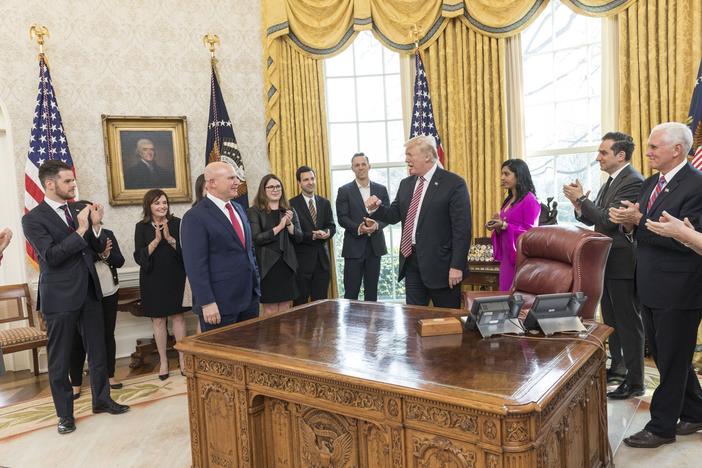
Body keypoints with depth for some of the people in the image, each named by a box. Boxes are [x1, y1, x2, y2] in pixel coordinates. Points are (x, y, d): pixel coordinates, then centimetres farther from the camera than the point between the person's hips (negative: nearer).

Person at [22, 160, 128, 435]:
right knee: (59, 359, 8)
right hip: (60, 298, -5)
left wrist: (95, 226, -11)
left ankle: (101, 400, 30)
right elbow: (50, 256, -19)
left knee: (98, 350, 13)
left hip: (88, 292, 5)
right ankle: (64, 413, 23)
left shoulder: (79, 210, 6)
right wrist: (80, 230, -23)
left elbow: (99, 248, 8)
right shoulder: (33, 219, -9)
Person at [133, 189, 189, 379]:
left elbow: (186, 251, -5)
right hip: (153, 280, 0)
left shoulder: (177, 223, -2)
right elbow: (139, 257, -7)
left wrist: (169, 238, -19)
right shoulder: (141, 227, -1)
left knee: (178, 317, 6)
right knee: (158, 320, 6)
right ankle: (163, 361, 17)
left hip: (175, 278, 0)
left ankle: (182, 357, 17)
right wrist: (156, 241, -17)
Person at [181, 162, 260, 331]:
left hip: (250, 297, 7)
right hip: (220, 304, -7)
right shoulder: (195, 217, -11)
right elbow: (195, 265, -16)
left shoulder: (238, 209, 13)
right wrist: (207, 303, -19)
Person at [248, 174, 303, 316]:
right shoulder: (255, 211, -3)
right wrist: (279, 227, -17)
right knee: (270, 312, 1)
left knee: (285, 311, 8)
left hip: (287, 265, 4)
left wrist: (289, 224, -11)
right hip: (267, 265, -4)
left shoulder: (289, 211, 11)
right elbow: (256, 238, -12)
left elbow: (299, 238, 6)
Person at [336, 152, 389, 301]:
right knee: (351, 292, 0)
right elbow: (342, 218, -5)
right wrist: (358, 228, -22)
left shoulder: (381, 189, 9)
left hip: (375, 245, 3)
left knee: (372, 290, 10)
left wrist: (377, 225, -16)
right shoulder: (344, 191, 1)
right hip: (354, 246, -2)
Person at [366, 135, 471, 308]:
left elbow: (462, 229, -13)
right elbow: (394, 215, 15)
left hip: (439, 263, -6)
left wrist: (457, 266, -17)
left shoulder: (454, 184, -10)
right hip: (411, 261, 6)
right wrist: (376, 208, -6)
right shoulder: (406, 184, 11)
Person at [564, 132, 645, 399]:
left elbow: (608, 220, -25)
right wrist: (579, 205, -6)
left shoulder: (633, 182, -17)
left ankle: (635, 381, 12)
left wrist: (581, 199, -17)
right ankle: (618, 367, 35)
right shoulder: (611, 182, 13)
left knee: (628, 322, 0)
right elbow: (595, 220, 12)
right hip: (607, 261, 10)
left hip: (623, 263, -10)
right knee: (611, 319, 19)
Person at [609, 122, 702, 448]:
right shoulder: (650, 184, 11)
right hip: (651, 287, 9)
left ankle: (661, 427, 20)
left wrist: (638, 220, -25)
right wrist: (628, 224, -8)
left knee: (671, 360, 6)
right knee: (664, 356, 20)